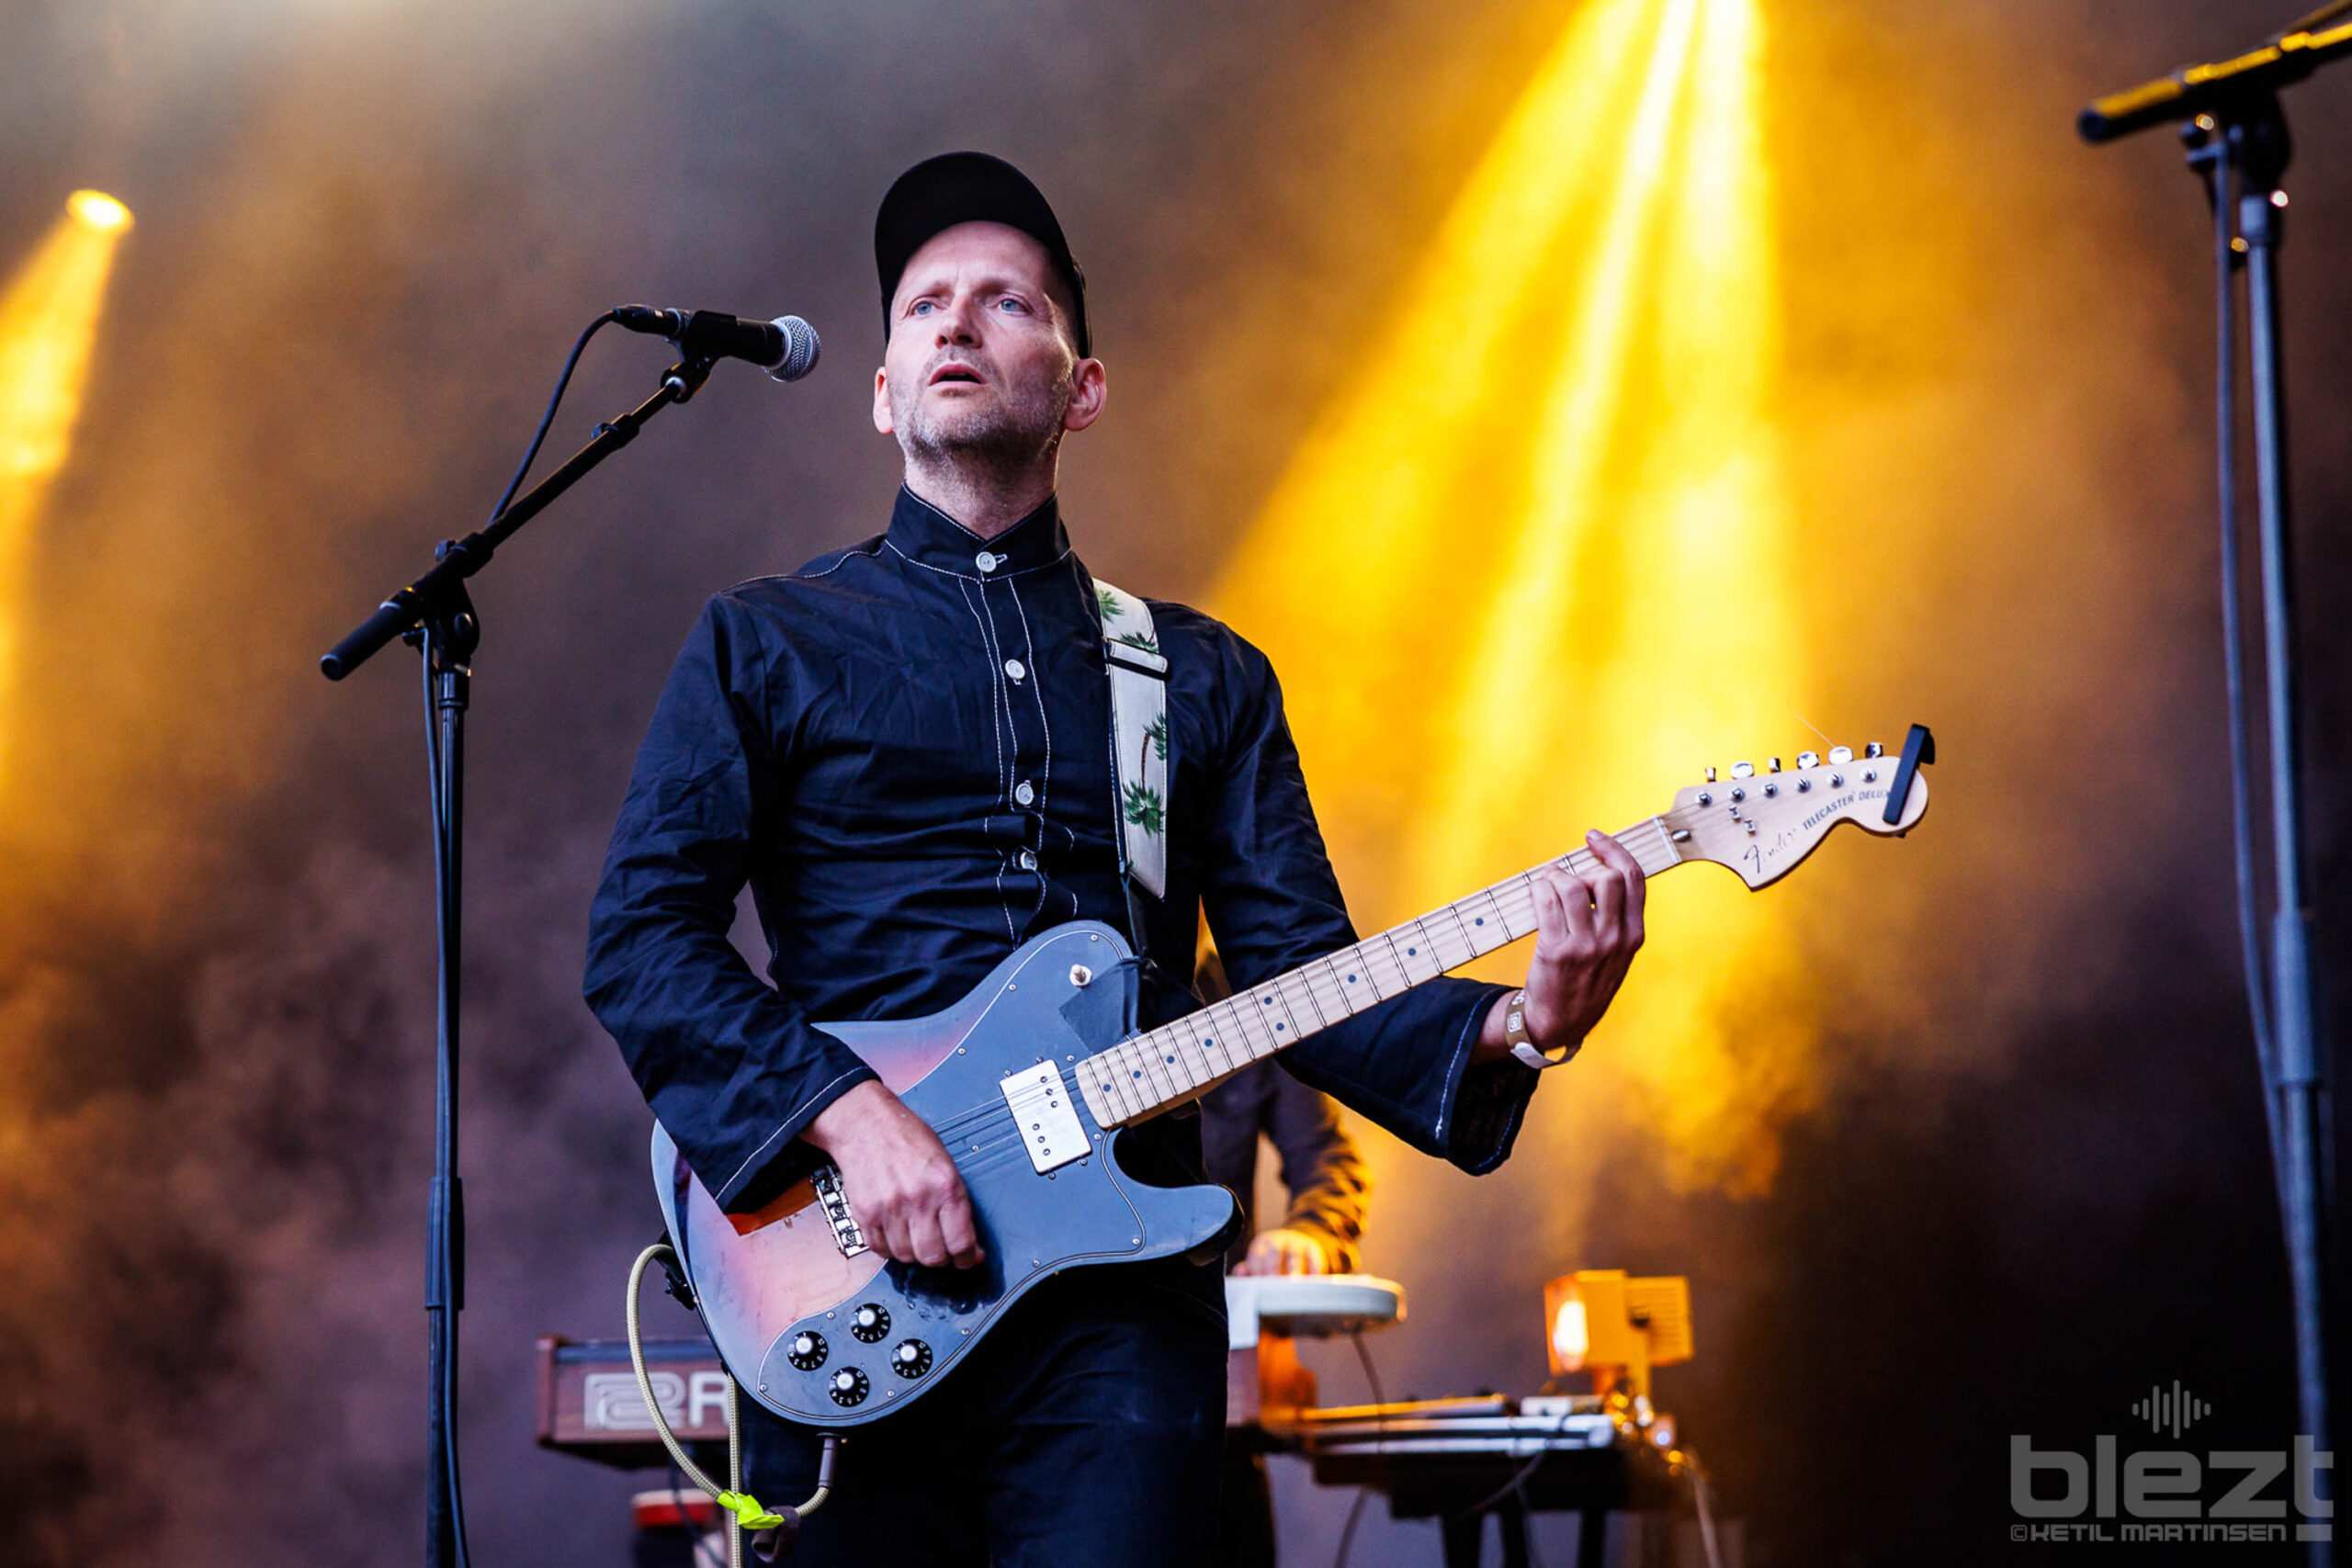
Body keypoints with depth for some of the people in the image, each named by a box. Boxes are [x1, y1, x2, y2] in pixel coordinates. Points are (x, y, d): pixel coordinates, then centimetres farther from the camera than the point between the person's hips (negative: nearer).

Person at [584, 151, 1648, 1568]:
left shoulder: (1204, 677, 18)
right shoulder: (766, 643, 11)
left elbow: (1302, 972, 10)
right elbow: (643, 935, 1)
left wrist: (1510, 1027, -9)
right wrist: (845, 1112, -15)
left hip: (1120, 1298, 1)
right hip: (847, 1295, -1)